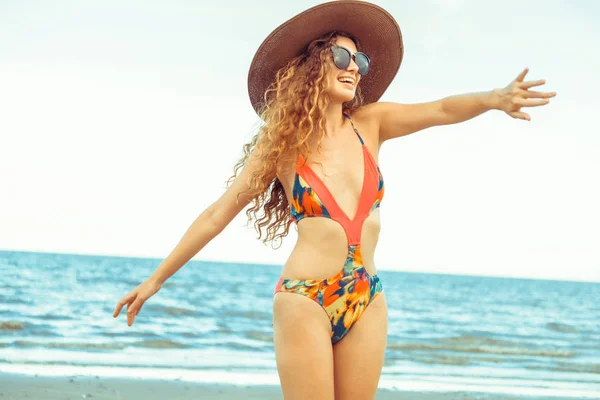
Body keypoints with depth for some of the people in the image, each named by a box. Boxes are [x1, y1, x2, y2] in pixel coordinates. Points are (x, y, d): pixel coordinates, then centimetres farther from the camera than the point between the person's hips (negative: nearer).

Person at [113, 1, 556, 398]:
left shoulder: (370, 124, 6)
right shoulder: (282, 144, 0)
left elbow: (442, 110, -9)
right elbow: (217, 215, 3)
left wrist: (493, 98, -31)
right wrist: (156, 280, 4)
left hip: (366, 302, 4)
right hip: (304, 301, -3)